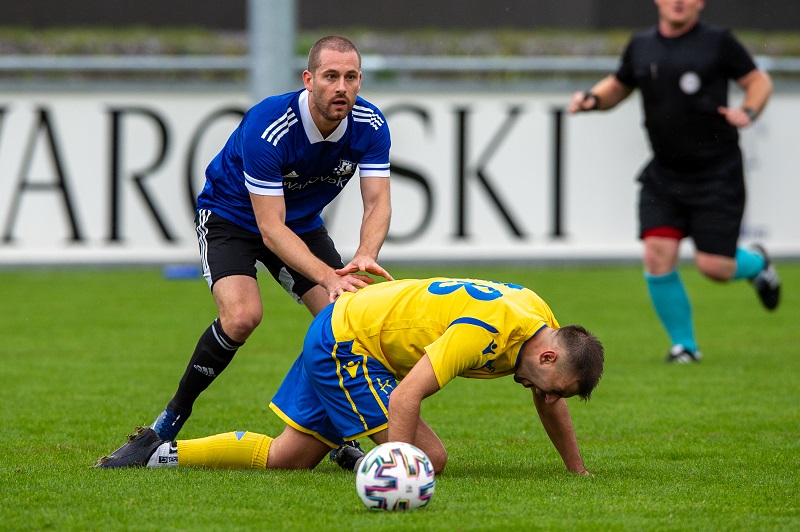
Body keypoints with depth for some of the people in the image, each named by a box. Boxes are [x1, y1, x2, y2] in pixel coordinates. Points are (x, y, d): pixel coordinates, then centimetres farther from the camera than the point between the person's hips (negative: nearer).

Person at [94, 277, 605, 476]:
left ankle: (160, 452, 13)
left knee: (284, 458, 11)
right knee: (429, 458, -15)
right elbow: (405, 397, -35)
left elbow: (551, 400, 17)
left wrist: (579, 472, 20)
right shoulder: (486, 332, -30)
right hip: (347, 343, -9)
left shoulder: (543, 323, -3)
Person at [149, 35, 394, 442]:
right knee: (242, 315, -30)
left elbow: (377, 204, -20)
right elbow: (271, 229, -33)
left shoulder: (370, 126, -19)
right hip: (229, 216, -5)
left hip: (302, 222, 5)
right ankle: (170, 422, -13)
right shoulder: (266, 127, -35)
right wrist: (327, 276, -45)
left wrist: (364, 256, -43)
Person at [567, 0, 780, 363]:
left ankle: (756, 263, 30)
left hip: (716, 173, -4)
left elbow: (759, 80, 1)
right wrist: (591, 98, 1)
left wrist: (748, 112, -18)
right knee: (657, 256, -11)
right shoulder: (641, 47, 7)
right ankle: (684, 344, 7)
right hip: (663, 175, 4)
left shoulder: (717, 42, -5)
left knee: (713, 266, -7)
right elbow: (618, 87, 22)